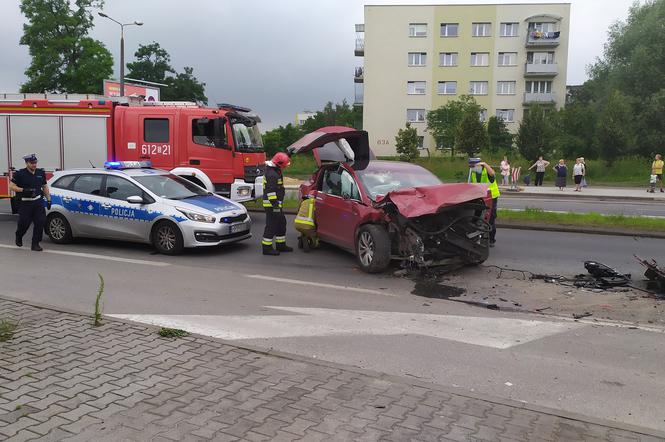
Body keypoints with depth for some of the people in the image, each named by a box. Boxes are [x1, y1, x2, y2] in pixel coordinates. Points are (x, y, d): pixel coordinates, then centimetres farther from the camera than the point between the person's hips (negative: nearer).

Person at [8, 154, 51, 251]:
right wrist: (24, 190, -20)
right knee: (24, 223, 3)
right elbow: (11, 186, -7)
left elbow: (45, 187, 19)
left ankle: (35, 244, 3)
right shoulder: (20, 174, -5)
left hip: (38, 202, 4)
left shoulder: (41, 173, 10)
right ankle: (18, 237, 37)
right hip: (25, 204, -4)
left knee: (40, 222, -6)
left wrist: (48, 199, 12)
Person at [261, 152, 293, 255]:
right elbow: (271, 192, -24)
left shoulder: (275, 171, 14)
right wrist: (275, 206, -24)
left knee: (281, 223, 17)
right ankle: (267, 248, 1)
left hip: (276, 204, 11)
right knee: (271, 226, -5)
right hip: (271, 204, -11)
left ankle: (281, 245, 26)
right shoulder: (272, 174, -20)